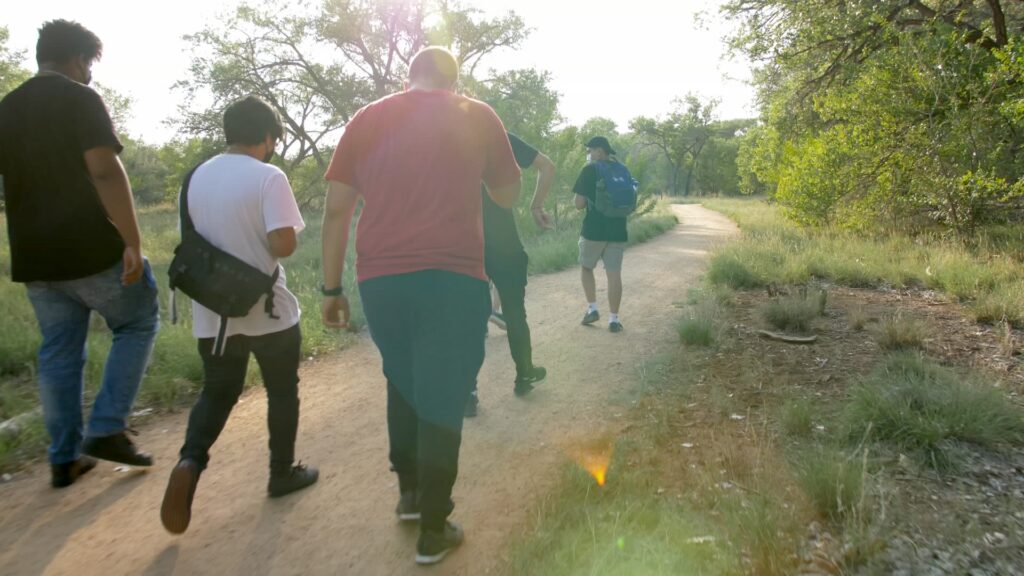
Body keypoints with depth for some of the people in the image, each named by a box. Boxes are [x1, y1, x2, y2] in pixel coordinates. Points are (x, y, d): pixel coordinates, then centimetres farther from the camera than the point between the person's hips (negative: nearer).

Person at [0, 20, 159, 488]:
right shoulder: (80, 99, -7)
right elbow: (105, 171, -19)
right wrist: (133, 241, -22)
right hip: (92, 248, -7)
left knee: (58, 355, 13)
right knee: (138, 325, 11)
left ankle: (64, 459, 18)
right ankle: (106, 430, 3)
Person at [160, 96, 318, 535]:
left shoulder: (198, 176, 5)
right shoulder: (268, 176, -15)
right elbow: (283, 244, -23)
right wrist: (275, 242, -2)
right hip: (267, 309, -5)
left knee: (217, 392, 18)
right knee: (282, 391, 14)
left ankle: (190, 461, -6)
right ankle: (283, 472, 26)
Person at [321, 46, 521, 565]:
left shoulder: (366, 119, 11)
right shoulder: (477, 116, 6)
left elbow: (336, 210, 6)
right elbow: (508, 196, 14)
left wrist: (332, 289, 10)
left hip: (379, 279, 3)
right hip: (452, 278, -2)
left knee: (402, 384, 24)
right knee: (441, 400, 8)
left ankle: (408, 491, 35)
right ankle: (433, 530, 17)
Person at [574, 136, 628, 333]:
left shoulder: (590, 170, -5)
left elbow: (579, 204, -6)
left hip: (594, 230, -4)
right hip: (617, 231, 4)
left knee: (586, 267, 16)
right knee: (614, 274, 3)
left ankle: (592, 309, 10)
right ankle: (614, 319, 3)